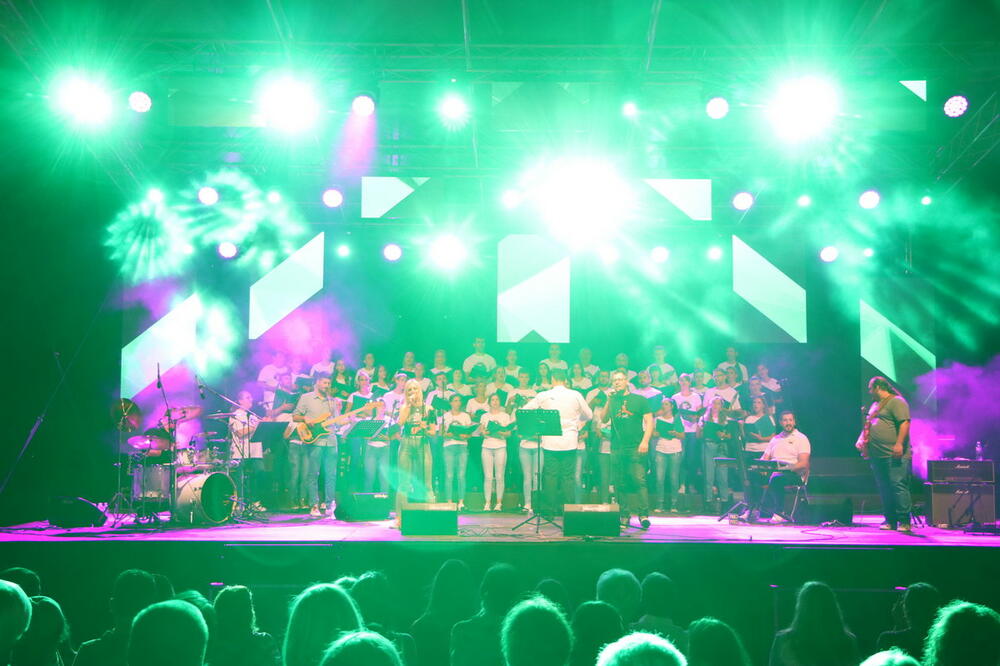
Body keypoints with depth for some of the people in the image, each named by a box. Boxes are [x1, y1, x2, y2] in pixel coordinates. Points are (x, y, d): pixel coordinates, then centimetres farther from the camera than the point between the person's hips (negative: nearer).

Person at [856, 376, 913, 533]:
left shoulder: (896, 401, -5)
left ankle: (904, 521, -8)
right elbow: (868, 425, 30)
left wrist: (899, 444, -23)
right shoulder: (875, 405, 23)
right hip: (877, 456, 9)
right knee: (884, 489, 8)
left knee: (898, 486, -10)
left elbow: (905, 423, -15)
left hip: (894, 455, -9)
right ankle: (890, 521, 13)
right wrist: (861, 439, 13)